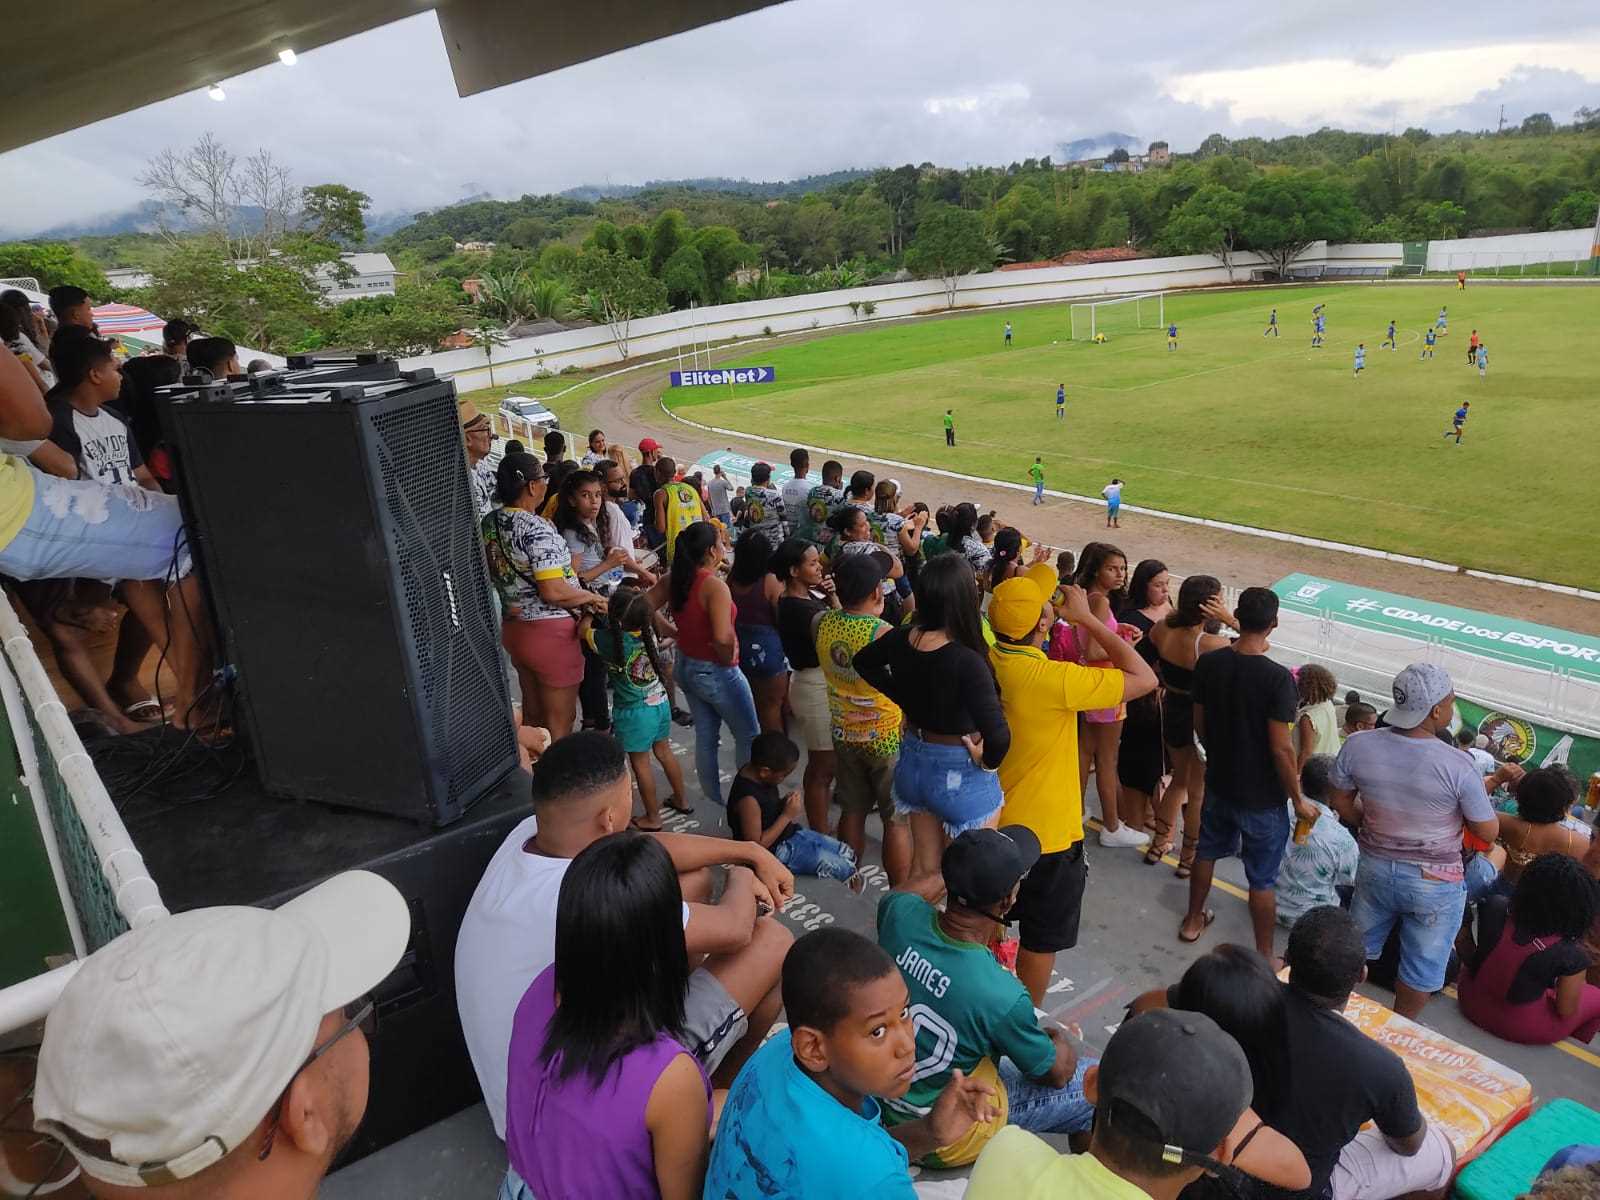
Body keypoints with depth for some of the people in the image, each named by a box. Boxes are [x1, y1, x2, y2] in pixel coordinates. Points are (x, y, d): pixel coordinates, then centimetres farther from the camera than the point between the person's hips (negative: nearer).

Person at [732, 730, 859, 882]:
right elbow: (757, 845, -27)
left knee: (846, 853, 4)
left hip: (790, 833, 9)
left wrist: (784, 803, -7)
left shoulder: (754, 771, -3)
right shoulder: (748, 799, -30)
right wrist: (787, 815, -24)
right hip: (776, 853, -9)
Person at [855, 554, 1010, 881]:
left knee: (923, 866, 24)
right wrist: (988, 763, -16)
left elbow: (863, 662, 12)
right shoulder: (967, 662, -30)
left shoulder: (901, 639, -10)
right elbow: (998, 736, -36)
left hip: (914, 762, 6)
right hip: (959, 774, -6)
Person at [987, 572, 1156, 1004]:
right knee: (1042, 939, 14)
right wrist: (1087, 618, -18)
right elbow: (1144, 679, -23)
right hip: (1045, 834, -7)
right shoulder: (1054, 679, -29)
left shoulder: (989, 662, -9)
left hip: (995, 821, 7)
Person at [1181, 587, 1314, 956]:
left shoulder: (1208, 663, -9)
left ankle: (1193, 920, 43)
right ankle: (1264, 955, 25)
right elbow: (1281, 749, -22)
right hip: (1261, 796, -5)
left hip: (1218, 784, 5)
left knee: (1207, 852, 26)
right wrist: (1299, 800, -8)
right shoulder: (1277, 678, -25)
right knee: (1262, 880, 11)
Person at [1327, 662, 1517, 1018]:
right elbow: (1488, 832, -13)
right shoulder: (1458, 766, -26)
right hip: (1435, 884, -3)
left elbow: (1341, 804, -1)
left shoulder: (1357, 746, -16)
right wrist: (1486, 787, 3)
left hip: (1375, 868, 4)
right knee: (1420, 974, 20)